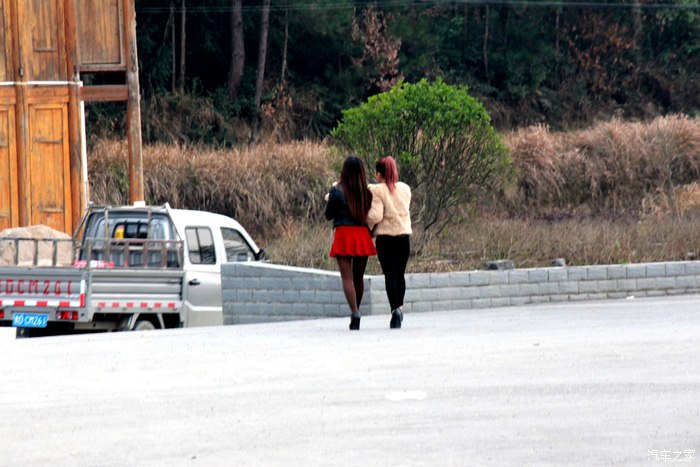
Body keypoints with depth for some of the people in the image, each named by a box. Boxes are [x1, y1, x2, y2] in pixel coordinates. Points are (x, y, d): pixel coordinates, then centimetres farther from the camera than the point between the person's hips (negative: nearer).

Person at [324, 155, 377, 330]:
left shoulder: (337, 191, -6)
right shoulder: (366, 192, 2)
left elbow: (329, 215, 2)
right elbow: (370, 214, 8)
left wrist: (330, 199, 18)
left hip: (344, 234, -4)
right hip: (362, 235, 4)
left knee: (347, 277, -6)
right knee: (359, 277, 15)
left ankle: (355, 312, -21)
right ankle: (356, 312, 23)